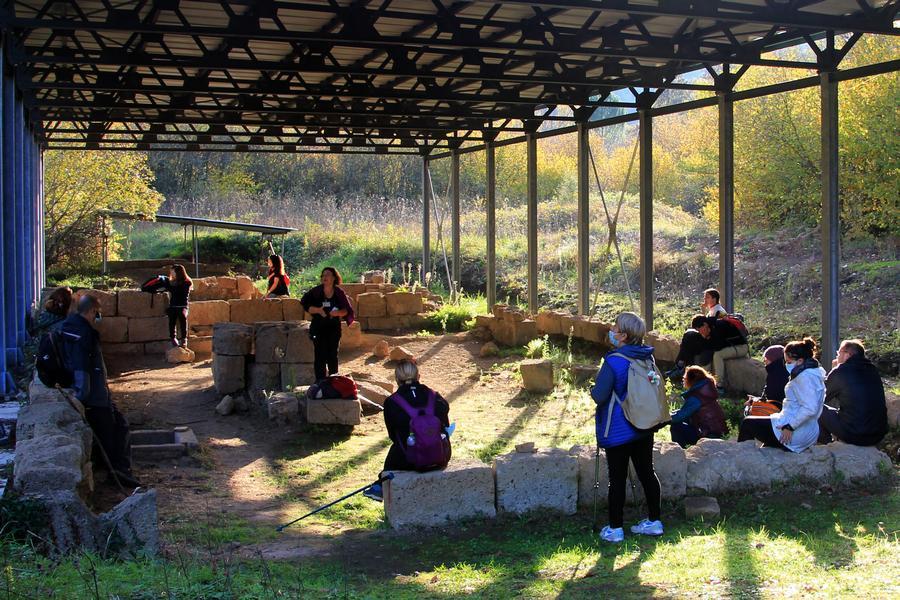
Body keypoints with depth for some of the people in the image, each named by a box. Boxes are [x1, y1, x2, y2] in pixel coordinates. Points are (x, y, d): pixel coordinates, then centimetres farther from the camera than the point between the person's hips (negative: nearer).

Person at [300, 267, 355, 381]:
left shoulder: (339, 293, -2)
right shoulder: (316, 291, -5)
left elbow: (347, 310, 2)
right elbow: (305, 304, -5)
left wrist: (338, 313, -18)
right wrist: (318, 310, -20)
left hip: (334, 328, 1)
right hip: (318, 328, -1)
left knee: (333, 354, 9)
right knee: (320, 355, -5)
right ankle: (320, 381, 1)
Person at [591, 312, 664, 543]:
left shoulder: (614, 361, -22)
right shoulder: (647, 356, 1)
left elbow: (599, 395, -21)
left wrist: (593, 389, 0)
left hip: (618, 431, -7)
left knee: (617, 478, 3)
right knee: (646, 472, 15)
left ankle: (615, 529, 12)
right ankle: (654, 521, 25)